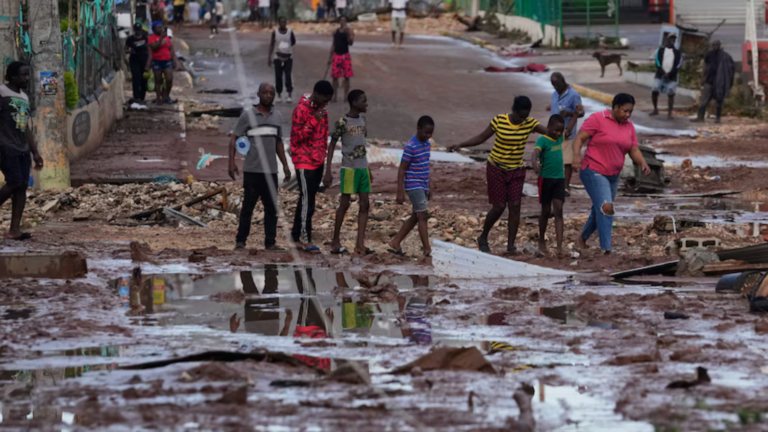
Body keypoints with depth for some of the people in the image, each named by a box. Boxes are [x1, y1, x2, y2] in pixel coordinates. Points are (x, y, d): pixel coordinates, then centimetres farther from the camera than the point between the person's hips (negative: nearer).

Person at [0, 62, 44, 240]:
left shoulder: (24, 98, 17)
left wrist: (35, 152, 17)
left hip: (23, 150, 7)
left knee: (22, 186, -1)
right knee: (15, 183, -16)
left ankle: (14, 229, -3)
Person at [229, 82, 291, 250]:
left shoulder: (277, 116, 12)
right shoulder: (248, 115, -1)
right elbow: (234, 139, -1)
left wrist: (285, 165, 17)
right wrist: (231, 162, -11)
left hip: (271, 170, 4)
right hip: (252, 170, -4)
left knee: (271, 208, 3)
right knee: (248, 206, 0)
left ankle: (270, 242, 6)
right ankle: (240, 241, 6)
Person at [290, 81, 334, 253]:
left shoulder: (321, 109, 9)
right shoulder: (301, 110, -16)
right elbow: (297, 137, -18)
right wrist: (314, 121, -25)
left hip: (318, 161, 8)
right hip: (304, 162, -8)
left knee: (306, 200, 12)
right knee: (307, 201, -8)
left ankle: (297, 236, 19)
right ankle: (305, 239, -4)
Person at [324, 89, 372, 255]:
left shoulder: (362, 120, 11)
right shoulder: (343, 122, -10)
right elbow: (331, 145, -7)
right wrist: (328, 171, -12)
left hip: (362, 167, 7)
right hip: (349, 168, -7)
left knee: (365, 204, 2)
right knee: (345, 203, -3)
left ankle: (360, 244, 3)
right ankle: (335, 241, 7)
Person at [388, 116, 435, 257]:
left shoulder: (426, 144, 10)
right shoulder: (411, 146, -16)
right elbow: (402, 169, -14)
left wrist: (429, 187, 21)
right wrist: (400, 192, -16)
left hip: (423, 186, 9)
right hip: (414, 186, -9)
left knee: (415, 217, 12)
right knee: (422, 216, -10)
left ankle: (395, 243, 21)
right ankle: (427, 250, -10)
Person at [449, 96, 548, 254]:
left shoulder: (530, 123, -8)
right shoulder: (499, 121, -14)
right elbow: (481, 137, -5)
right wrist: (460, 145, -13)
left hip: (517, 170, 3)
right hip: (497, 169, -3)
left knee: (515, 206, -7)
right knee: (499, 207, -3)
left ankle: (511, 244, -1)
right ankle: (483, 238, 20)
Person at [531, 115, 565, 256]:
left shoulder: (559, 138, 8)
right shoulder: (543, 140, -12)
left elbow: (568, 129, 30)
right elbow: (536, 152, -31)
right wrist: (534, 161, -52)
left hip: (559, 179, 5)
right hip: (546, 179, -5)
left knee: (558, 210, -5)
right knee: (546, 211, 7)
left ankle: (560, 247, -12)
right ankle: (541, 241, 27)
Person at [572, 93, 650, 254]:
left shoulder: (629, 127, 9)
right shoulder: (597, 119, -10)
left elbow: (634, 150, 8)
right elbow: (580, 138, -13)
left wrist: (643, 163, -12)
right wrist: (576, 155, -31)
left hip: (613, 175, 7)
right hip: (594, 172, -7)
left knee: (599, 211, 17)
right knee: (606, 207, -21)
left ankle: (583, 238, 41)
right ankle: (606, 250, -23)